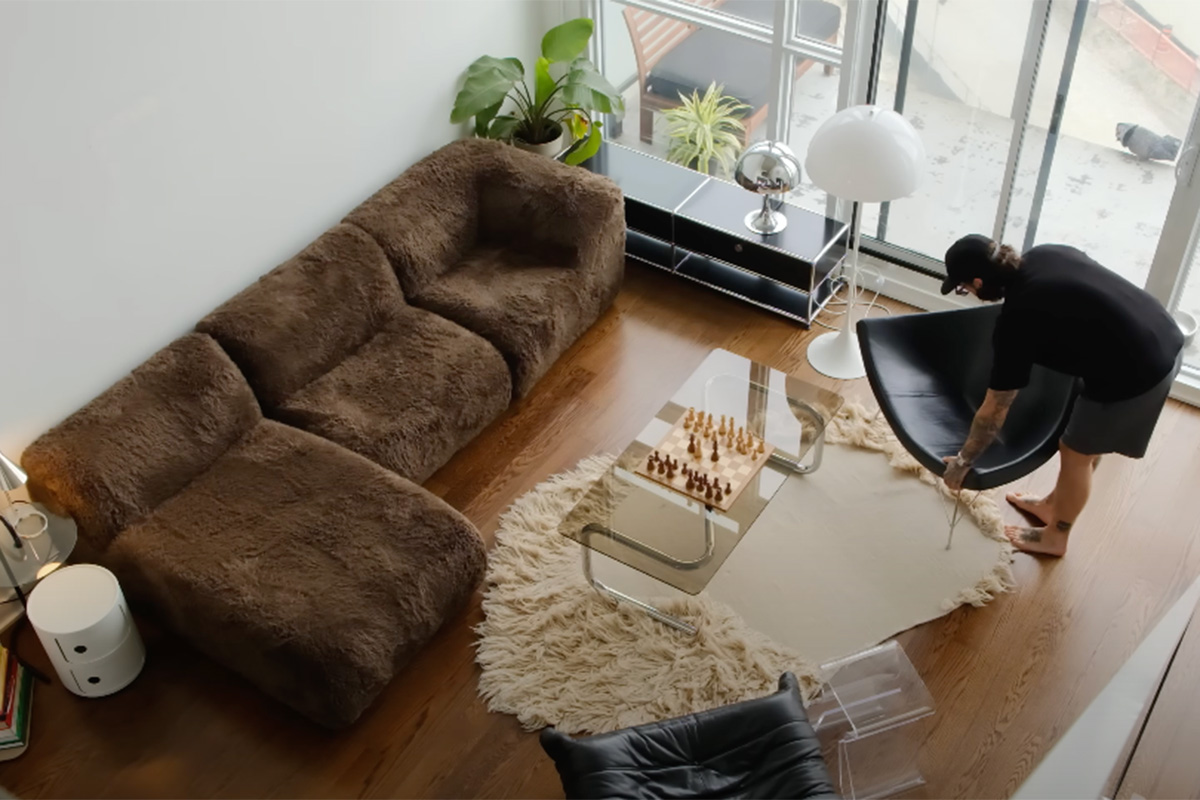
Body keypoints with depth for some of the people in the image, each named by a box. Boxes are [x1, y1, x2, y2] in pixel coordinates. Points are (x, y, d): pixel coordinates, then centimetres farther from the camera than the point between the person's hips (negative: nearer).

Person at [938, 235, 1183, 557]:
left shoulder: (1018, 320, -20)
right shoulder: (1045, 254, 1)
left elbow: (995, 410, -13)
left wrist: (963, 461, -1)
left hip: (1136, 373, -8)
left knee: (1077, 452, 15)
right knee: (1085, 443, 27)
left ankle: (1054, 537, 36)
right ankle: (1053, 505, 49)